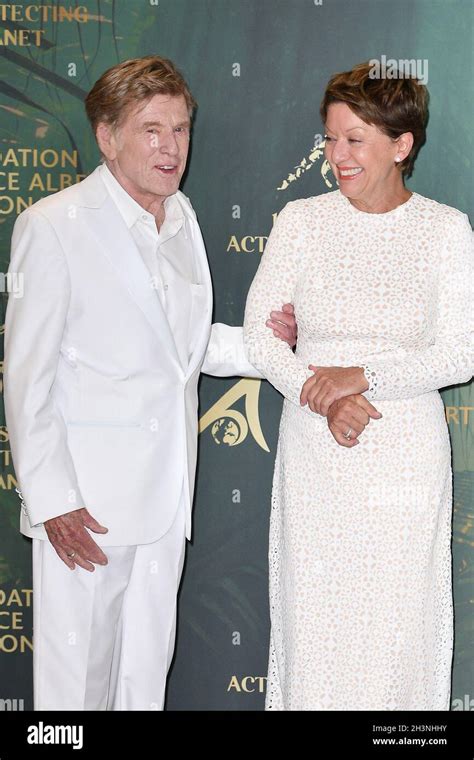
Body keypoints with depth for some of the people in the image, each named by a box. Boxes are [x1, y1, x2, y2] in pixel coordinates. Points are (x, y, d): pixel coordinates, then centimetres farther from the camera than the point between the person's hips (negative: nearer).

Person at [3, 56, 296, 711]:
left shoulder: (182, 219, 11)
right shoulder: (52, 224, -10)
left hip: (165, 492, 6)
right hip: (85, 502, -6)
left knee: (147, 673, 16)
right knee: (77, 679, 2)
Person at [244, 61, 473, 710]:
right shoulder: (301, 222, -1)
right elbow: (259, 335, -2)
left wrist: (363, 375, -17)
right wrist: (323, 398, -16)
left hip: (406, 452, -1)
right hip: (313, 446, 1)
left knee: (395, 617, 7)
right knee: (311, 609, 9)